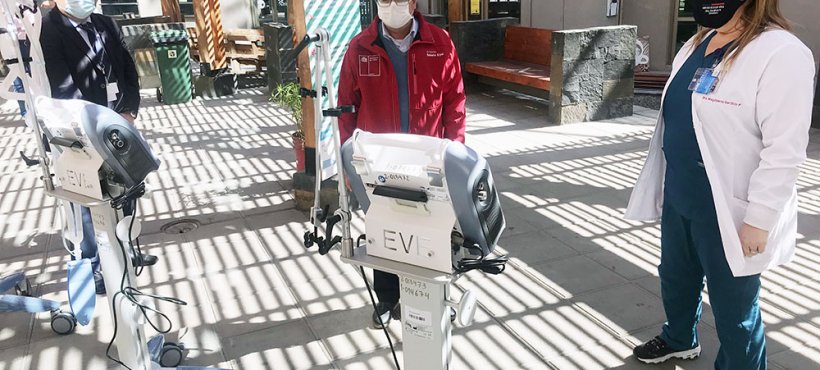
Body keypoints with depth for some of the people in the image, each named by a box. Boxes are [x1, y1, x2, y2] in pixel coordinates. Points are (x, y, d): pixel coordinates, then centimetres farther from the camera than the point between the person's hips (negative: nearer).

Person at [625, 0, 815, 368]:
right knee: (675, 277, 26)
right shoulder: (698, 44, 9)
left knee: (733, 309, 8)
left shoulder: (781, 53, -18)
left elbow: (783, 150, -21)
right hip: (679, 199, 9)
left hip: (727, 212, -8)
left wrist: (758, 220, -21)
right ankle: (679, 338, 52)